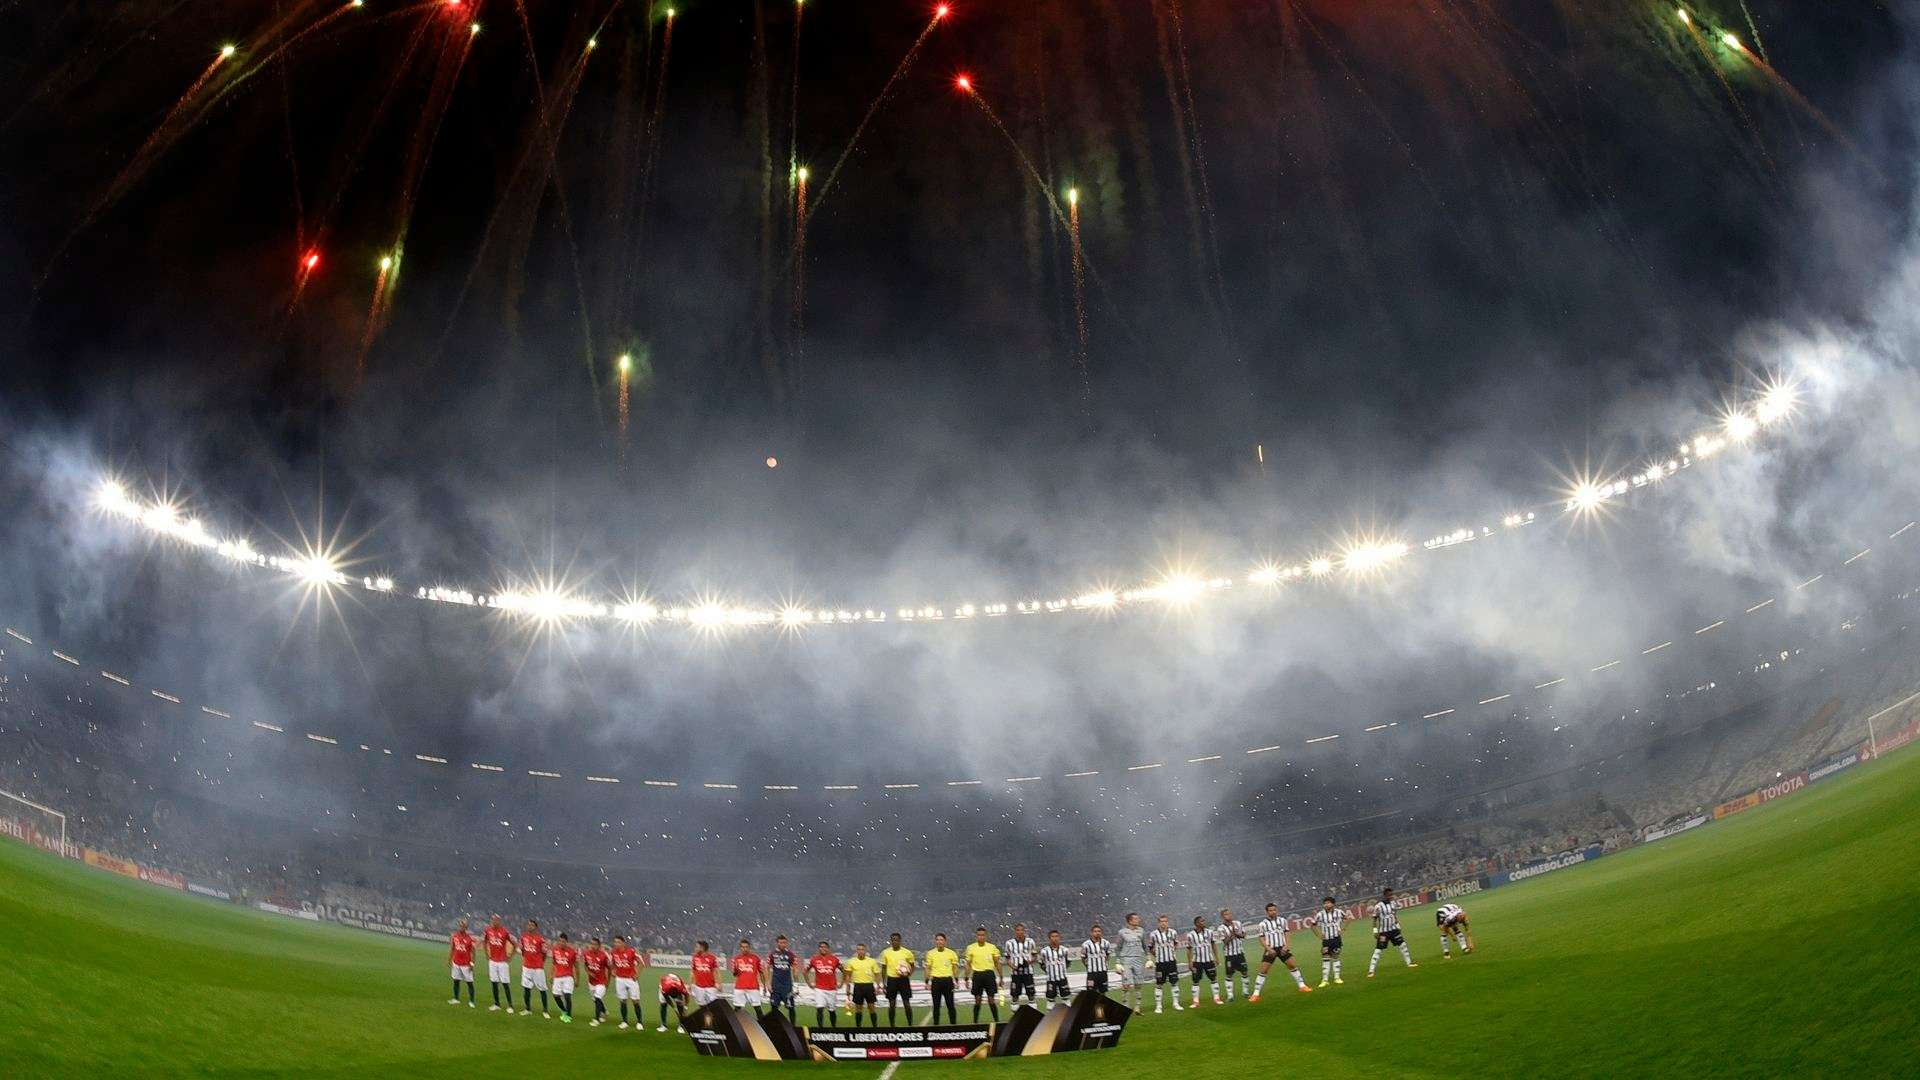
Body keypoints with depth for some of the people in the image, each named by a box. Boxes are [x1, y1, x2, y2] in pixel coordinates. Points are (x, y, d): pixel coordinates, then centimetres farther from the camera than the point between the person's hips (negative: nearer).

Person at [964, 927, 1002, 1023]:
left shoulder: (992, 947, 3)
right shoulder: (971, 948, 2)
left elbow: (997, 963, 9)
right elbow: (968, 964, 7)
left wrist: (1001, 978, 7)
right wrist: (967, 979, 2)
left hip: (989, 974, 0)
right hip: (977, 975, 0)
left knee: (991, 1000, -2)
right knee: (977, 1000, 3)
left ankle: (997, 1020, 7)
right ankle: (975, 1022, 12)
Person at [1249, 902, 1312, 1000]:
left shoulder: (1282, 921, 3)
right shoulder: (1263, 924, -6)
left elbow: (1286, 934, 8)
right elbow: (1262, 939, -4)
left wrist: (1285, 946, -7)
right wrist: (1269, 949, -17)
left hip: (1282, 948, 3)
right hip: (1270, 949, -3)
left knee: (1293, 965, -3)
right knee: (1263, 971, -8)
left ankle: (1302, 986, 14)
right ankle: (1256, 994, -4)